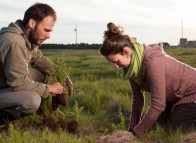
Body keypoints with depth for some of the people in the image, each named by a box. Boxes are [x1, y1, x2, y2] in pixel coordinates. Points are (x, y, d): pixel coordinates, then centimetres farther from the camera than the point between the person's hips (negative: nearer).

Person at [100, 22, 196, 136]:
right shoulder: (132, 63, -13)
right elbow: (137, 98, -6)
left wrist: (136, 133, -29)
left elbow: (158, 105, -36)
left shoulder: (152, 62, -37)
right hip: (174, 97, 8)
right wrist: (132, 129, -9)